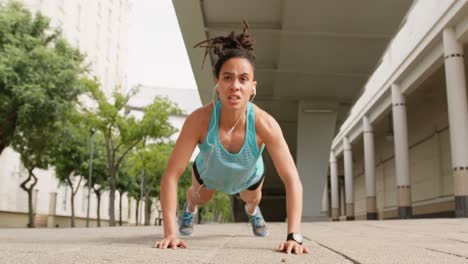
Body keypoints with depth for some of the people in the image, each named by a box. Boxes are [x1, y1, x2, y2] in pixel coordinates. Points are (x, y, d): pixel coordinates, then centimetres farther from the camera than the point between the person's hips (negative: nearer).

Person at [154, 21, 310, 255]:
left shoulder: (265, 124, -44)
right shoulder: (199, 119, -44)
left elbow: (292, 180, -41)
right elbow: (171, 175, -41)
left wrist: (294, 236, -49)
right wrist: (170, 233, -46)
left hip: (249, 177, 1)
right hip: (208, 173, -1)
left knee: (252, 199, 34)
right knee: (200, 198, 32)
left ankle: (253, 212, 73)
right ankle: (189, 209, 70)